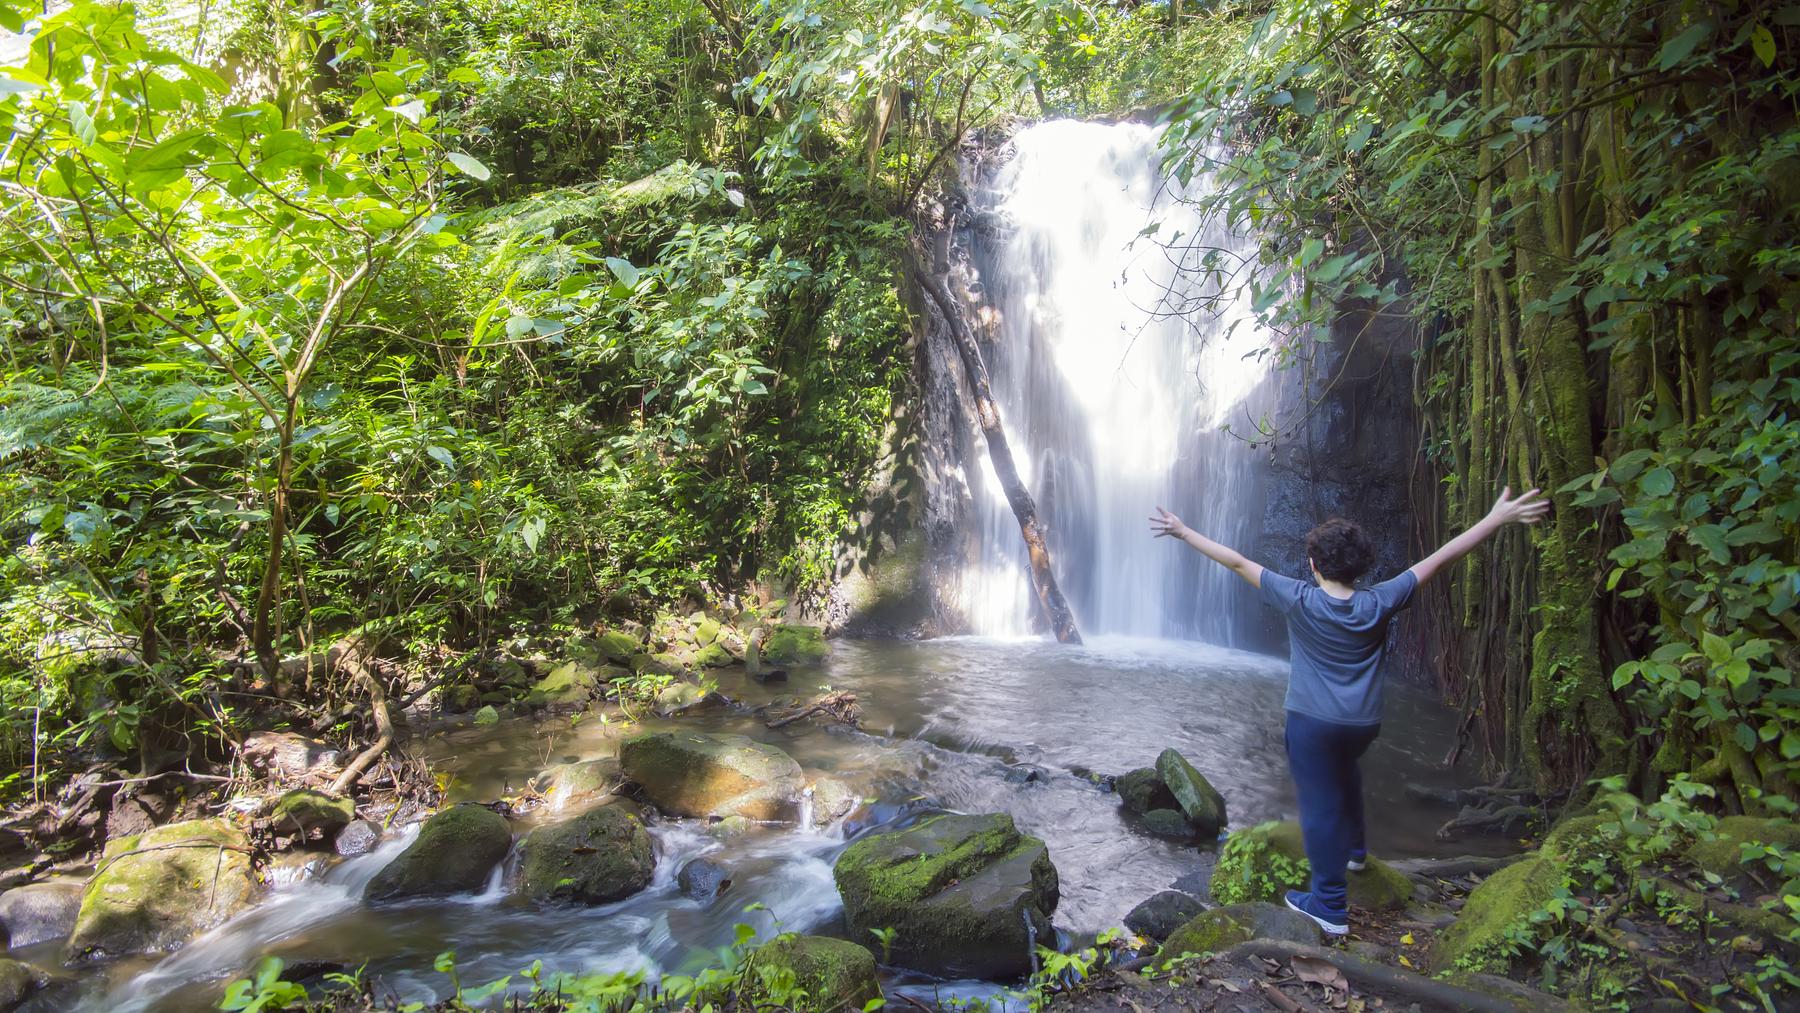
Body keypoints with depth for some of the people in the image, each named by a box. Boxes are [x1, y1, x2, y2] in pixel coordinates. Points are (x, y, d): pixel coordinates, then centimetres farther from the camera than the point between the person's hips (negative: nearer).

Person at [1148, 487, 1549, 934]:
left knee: (1320, 805, 3)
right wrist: (1498, 517, 1)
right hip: (1363, 722, 4)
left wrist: (1184, 532, -5)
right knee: (1345, 770, 34)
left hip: (1311, 721, -4)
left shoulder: (1300, 601, -16)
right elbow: (1440, 558, -5)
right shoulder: (1379, 603, -9)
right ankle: (1354, 848, 46)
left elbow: (1237, 562, -11)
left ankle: (1331, 906, 8)